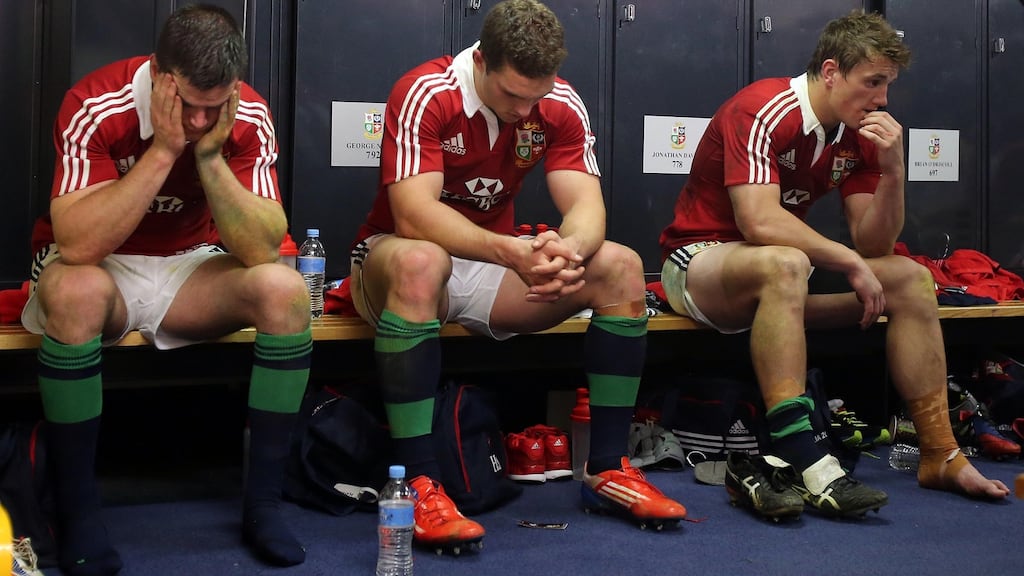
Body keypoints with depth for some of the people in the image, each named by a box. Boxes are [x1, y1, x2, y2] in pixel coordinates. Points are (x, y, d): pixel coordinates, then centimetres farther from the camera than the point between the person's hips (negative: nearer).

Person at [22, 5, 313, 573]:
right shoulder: (97, 106, -24)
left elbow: (261, 250, -21)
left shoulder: (249, 119, -15)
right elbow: (77, 246, -34)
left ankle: (262, 502, -14)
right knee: (77, 292, -38)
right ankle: (76, 509, -20)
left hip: (188, 267, 3)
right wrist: (164, 149, -35)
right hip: (96, 265, -3)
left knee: (285, 289, -25)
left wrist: (209, 155, -31)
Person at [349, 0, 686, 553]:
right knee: (420, 263, -41)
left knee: (620, 267, -15)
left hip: (491, 263, 5)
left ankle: (607, 470, -8)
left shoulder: (560, 105, -6)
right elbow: (413, 216, -32)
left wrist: (571, 250, -39)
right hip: (395, 255, -5)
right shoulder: (424, 95, -22)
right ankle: (420, 487, -38)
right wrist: (511, 251, -46)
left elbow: (586, 206, -14)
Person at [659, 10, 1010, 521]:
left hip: (783, 269, 8)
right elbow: (759, 221, -32)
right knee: (784, 264, -40)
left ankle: (939, 456, -6)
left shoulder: (858, 134, 3)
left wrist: (892, 170, -16)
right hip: (700, 261, -8)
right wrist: (849, 261, -23)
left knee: (911, 278, -5)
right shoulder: (763, 111, -20)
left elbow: (874, 245, 0)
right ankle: (805, 467, -45)